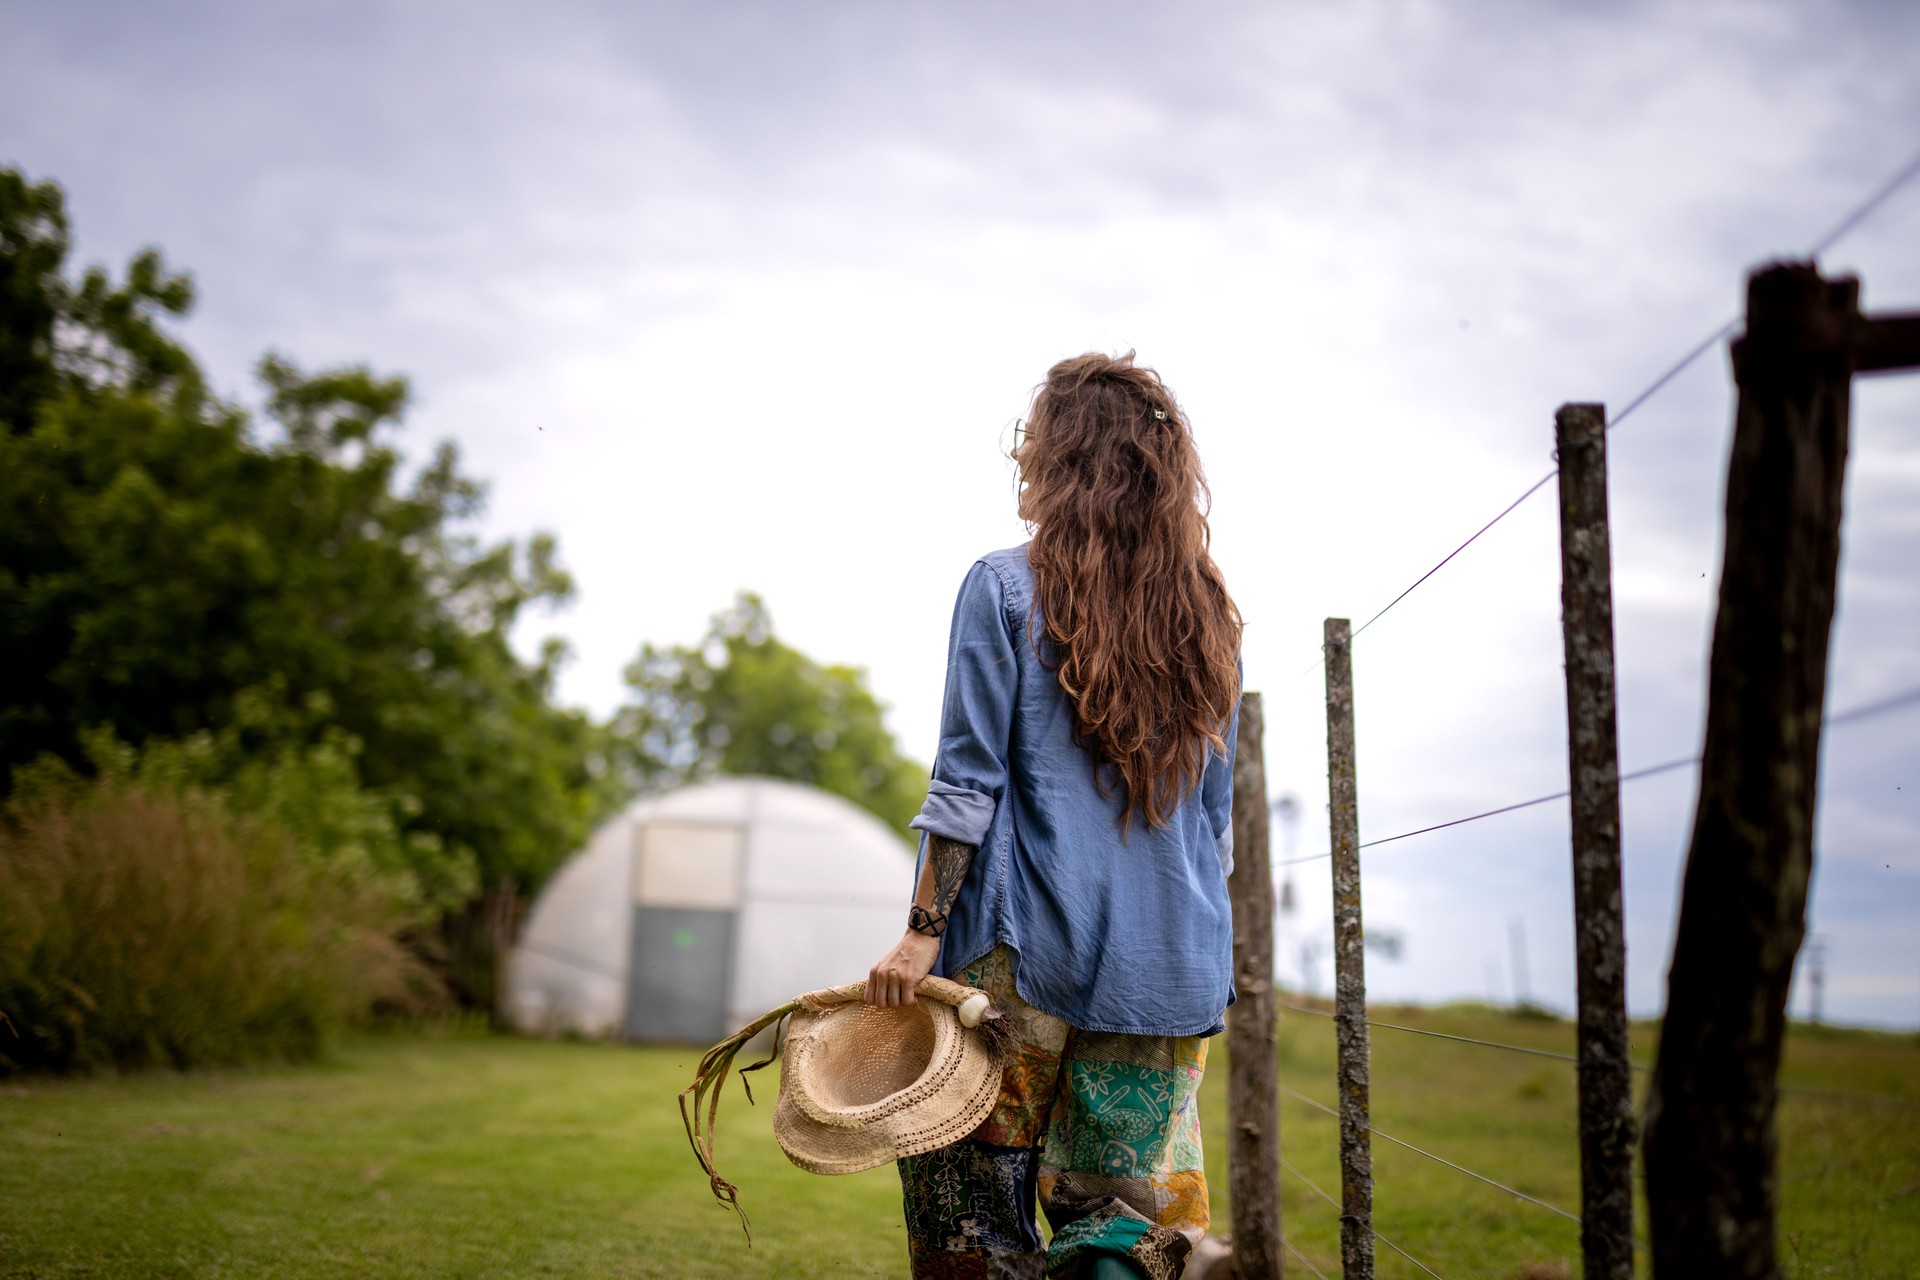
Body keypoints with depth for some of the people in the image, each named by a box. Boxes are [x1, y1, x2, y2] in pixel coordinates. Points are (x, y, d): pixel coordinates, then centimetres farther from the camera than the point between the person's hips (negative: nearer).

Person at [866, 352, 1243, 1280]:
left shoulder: (1004, 587, -3)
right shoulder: (1205, 613, 11)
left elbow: (968, 783, -8)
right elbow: (1216, 814, 14)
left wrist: (923, 932, -5)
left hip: (1031, 951, -5)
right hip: (1175, 963, 5)